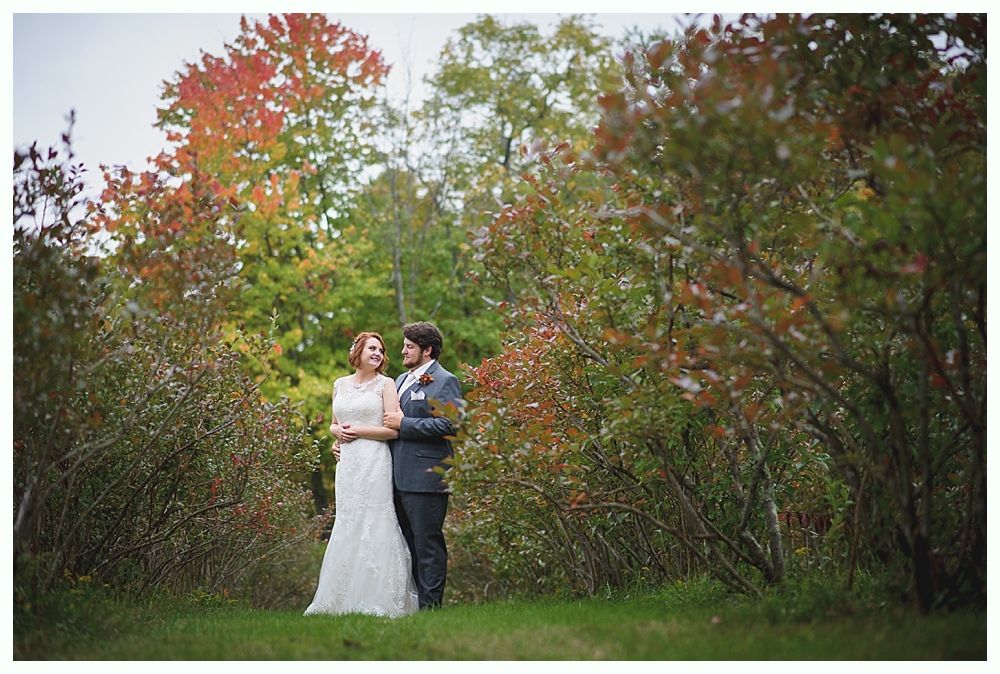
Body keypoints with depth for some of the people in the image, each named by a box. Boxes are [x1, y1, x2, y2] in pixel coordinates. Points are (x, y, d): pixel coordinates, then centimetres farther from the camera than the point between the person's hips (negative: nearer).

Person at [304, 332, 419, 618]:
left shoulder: (385, 384, 0)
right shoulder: (340, 385, 15)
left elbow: (393, 429, -6)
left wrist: (358, 431, -8)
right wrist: (338, 432, 0)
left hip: (374, 462, -5)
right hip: (347, 463, 5)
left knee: (373, 525, -7)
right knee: (347, 525, 4)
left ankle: (376, 600, -2)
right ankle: (346, 598, 8)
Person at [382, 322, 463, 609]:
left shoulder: (445, 382, -7)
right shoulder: (401, 380, 20)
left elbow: (448, 424, -19)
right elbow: (389, 419, 30)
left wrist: (403, 423, -15)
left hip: (425, 476, -9)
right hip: (399, 477, 9)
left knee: (427, 542, -4)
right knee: (408, 543, 13)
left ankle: (430, 604, 0)